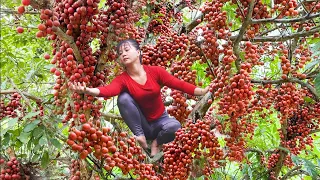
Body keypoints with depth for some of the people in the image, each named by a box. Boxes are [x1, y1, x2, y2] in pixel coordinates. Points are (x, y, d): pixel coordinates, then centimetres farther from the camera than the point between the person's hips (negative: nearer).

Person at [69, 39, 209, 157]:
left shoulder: (155, 71, -11)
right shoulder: (122, 79, -15)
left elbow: (180, 85, -12)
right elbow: (108, 90, -36)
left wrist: (204, 91, -22)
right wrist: (87, 90, -56)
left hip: (160, 120, 1)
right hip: (141, 124, 0)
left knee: (174, 126, -34)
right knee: (124, 97, -25)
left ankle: (157, 143, -1)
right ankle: (141, 137, -15)